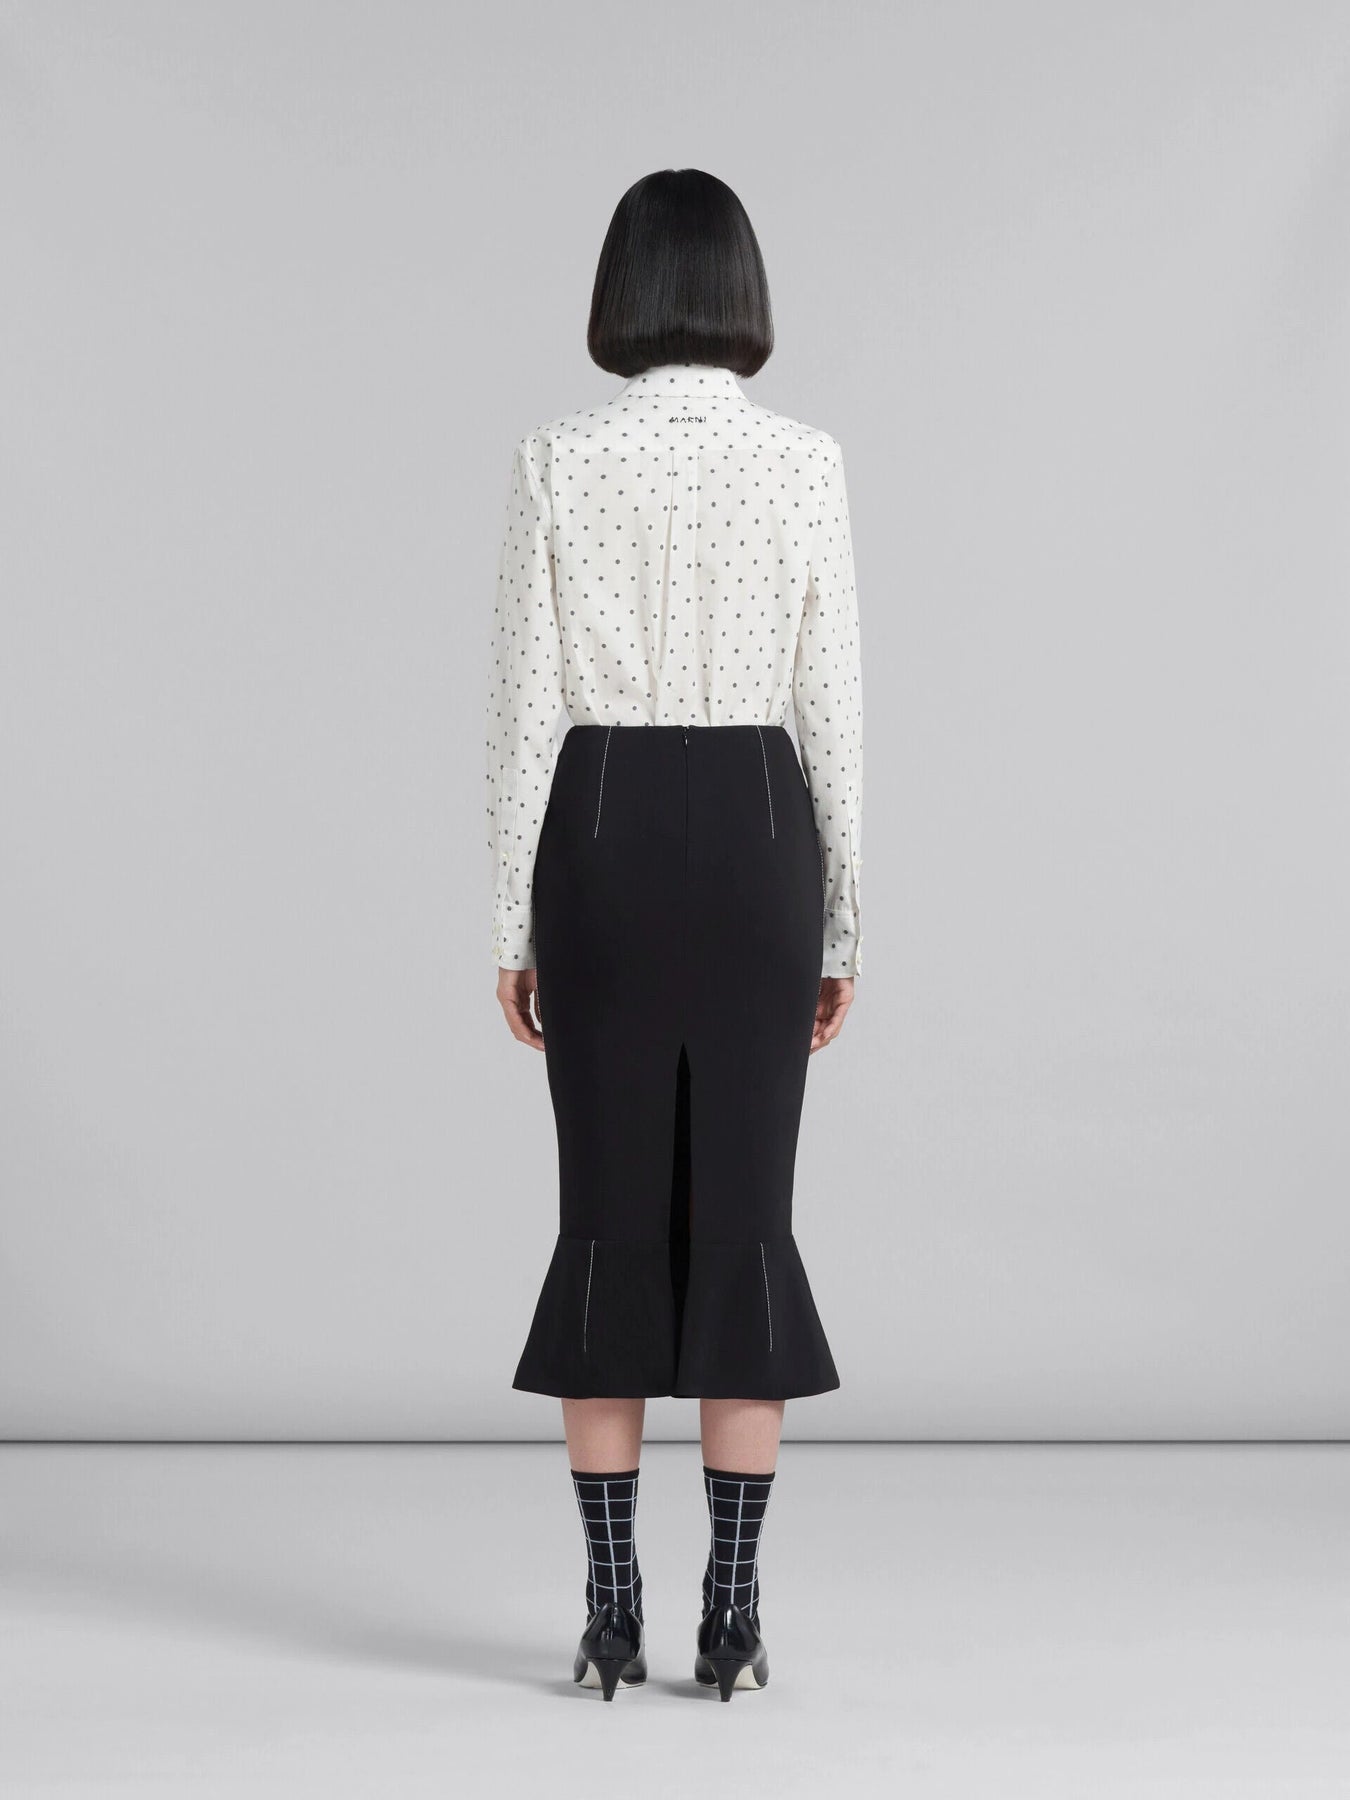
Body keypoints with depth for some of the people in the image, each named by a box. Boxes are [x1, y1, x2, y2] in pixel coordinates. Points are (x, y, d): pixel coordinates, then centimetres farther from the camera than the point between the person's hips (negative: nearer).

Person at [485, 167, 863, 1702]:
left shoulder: (555, 462, -4)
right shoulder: (807, 462, -3)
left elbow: (525, 703, -4)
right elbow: (831, 706, -2)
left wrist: (512, 923, 3)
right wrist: (844, 920, 6)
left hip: (602, 838, 0)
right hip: (757, 838, 0)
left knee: (609, 1216, 6)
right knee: (744, 1217, 5)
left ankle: (613, 1618, 7)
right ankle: (732, 1619, 6)